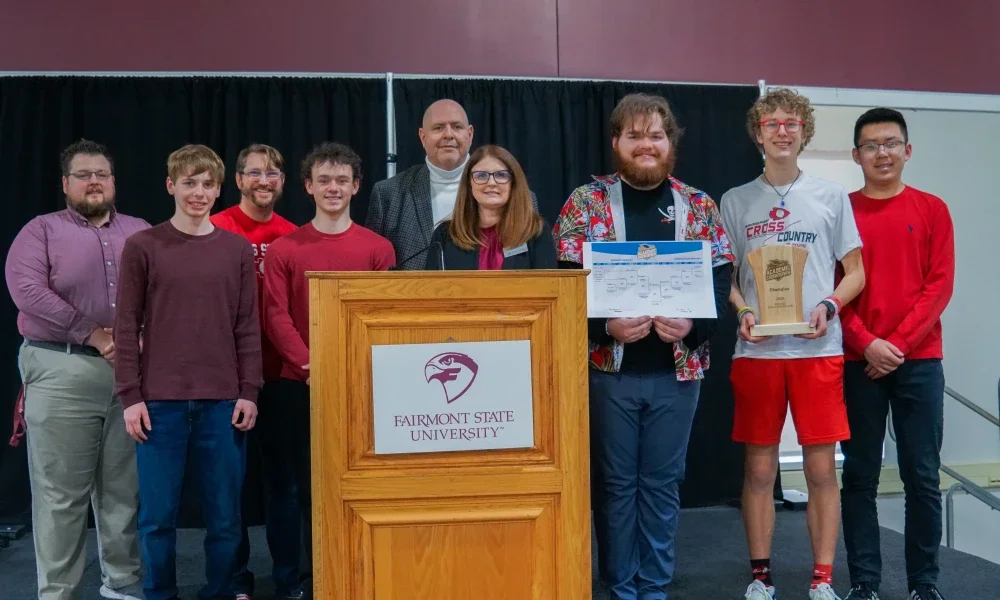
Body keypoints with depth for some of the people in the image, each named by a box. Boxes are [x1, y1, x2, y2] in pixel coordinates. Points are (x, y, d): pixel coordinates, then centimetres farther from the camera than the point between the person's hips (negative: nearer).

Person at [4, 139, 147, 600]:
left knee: (125, 488, 10)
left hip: (134, 372, 3)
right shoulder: (42, 231, 5)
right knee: (60, 493, 0)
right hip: (62, 373, -3)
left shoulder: (142, 233, 15)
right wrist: (93, 335, -15)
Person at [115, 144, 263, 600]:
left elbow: (248, 327, 7)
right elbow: (126, 326, 0)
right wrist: (130, 396, -5)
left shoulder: (238, 250, 7)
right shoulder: (142, 247, 1)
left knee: (225, 514, 6)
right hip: (160, 401, -1)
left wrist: (248, 392, 1)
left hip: (222, 402, 2)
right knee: (157, 514, 5)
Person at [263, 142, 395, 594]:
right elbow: (276, 317, -1)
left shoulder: (378, 248, 6)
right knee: (311, 488, 4)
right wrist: (310, 366, -15)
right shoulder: (284, 249, 6)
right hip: (300, 386, 0)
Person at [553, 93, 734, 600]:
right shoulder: (585, 203, -1)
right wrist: (605, 325, -21)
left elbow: (721, 278, 2)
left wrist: (694, 324, -16)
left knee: (662, 482, 11)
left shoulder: (699, 206, 6)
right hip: (608, 365, -2)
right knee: (616, 482, 8)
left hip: (677, 368, 2)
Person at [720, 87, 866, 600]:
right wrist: (742, 312, -9)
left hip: (818, 349, 0)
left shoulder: (831, 196, 7)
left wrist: (829, 305, -9)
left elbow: (856, 271, 9)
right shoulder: (735, 201, 8)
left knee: (821, 468, 2)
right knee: (759, 469, 5)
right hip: (757, 350, 0)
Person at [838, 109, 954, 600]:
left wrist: (898, 342, -11)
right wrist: (868, 344, -11)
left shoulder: (932, 210, 6)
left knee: (922, 477, 4)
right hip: (858, 363, 0)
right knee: (860, 476, 3)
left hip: (919, 361, 1)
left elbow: (940, 285, 0)